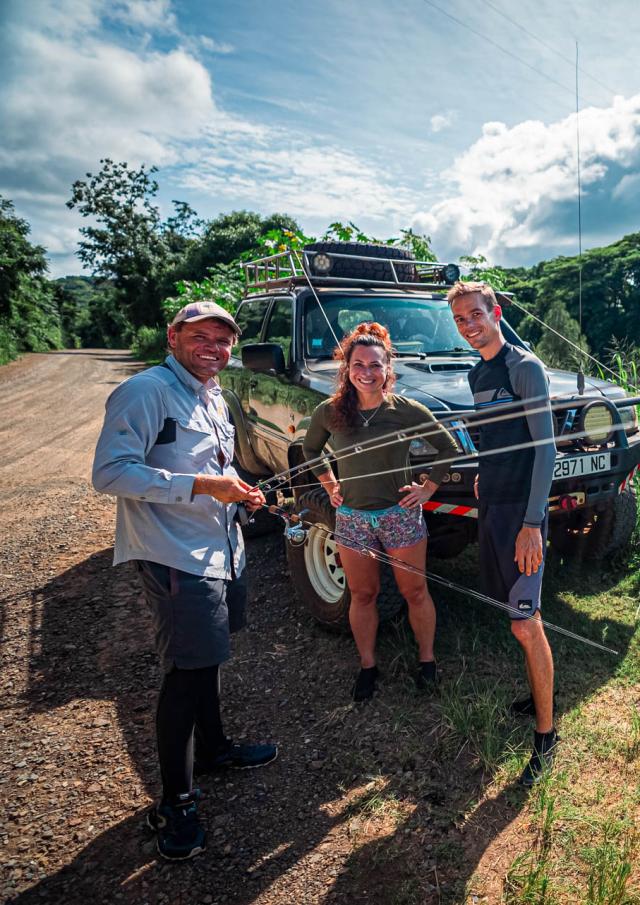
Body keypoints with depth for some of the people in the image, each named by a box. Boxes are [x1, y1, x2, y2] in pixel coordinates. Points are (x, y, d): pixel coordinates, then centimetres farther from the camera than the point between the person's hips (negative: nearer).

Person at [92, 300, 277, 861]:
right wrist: (201, 485, -26)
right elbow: (110, 473, -22)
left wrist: (240, 492, 5)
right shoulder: (146, 391, -15)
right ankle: (176, 803, 15)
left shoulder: (214, 398, 14)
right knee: (187, 672, -2)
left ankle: (212, 748, 43)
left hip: (220, 551, 9)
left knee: (207, 659, 22)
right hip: (176, 557, -9)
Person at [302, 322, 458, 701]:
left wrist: (428, 488, -5)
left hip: (401, 514, -2)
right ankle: (368, 666, 32)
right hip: (351, 517, 2)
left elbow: (449, 447, -1)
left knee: (415, 592, 11)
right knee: (362, 595, 14)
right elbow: (310, 449, 13)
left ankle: (427, 660, 32)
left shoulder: (406, 410, -11)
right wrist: (330, 485, 5)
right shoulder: (329, 412, -6)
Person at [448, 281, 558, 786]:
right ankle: (539, 697, 28)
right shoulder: (476, 374, 12)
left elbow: (546, 447, -15)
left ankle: (546, 734, 7)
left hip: (521, 509, -7)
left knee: (524, 622, -6)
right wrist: (484, 478, 8)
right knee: (523, 614, 14)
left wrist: (532, 523, -19)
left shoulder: (524, 367, -11)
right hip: (490, 503, 7)